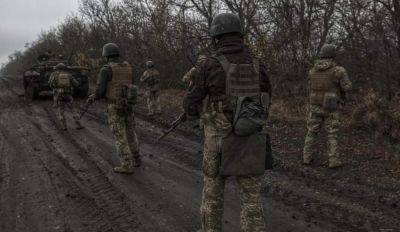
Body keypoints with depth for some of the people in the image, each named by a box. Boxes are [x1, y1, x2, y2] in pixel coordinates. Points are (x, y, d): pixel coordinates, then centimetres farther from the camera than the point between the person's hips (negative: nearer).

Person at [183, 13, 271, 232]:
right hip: (250, 139, 2)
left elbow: (191, 106, -3)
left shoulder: (209, 65, -9)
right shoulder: (257, 64, 2)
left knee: (212, 189, 18)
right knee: (251, 197, 9)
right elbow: (263, 101, 15)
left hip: (219, 140, -2)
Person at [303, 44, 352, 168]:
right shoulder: (338, 70, -10)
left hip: (315, 106, 4)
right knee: (332, 134, 5)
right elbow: (347, 87, -8)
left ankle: (307, 157, 14)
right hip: (330, 107, -3)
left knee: (312, 132, 13)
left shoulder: (312, 71, 4)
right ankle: (333, 161, 5)